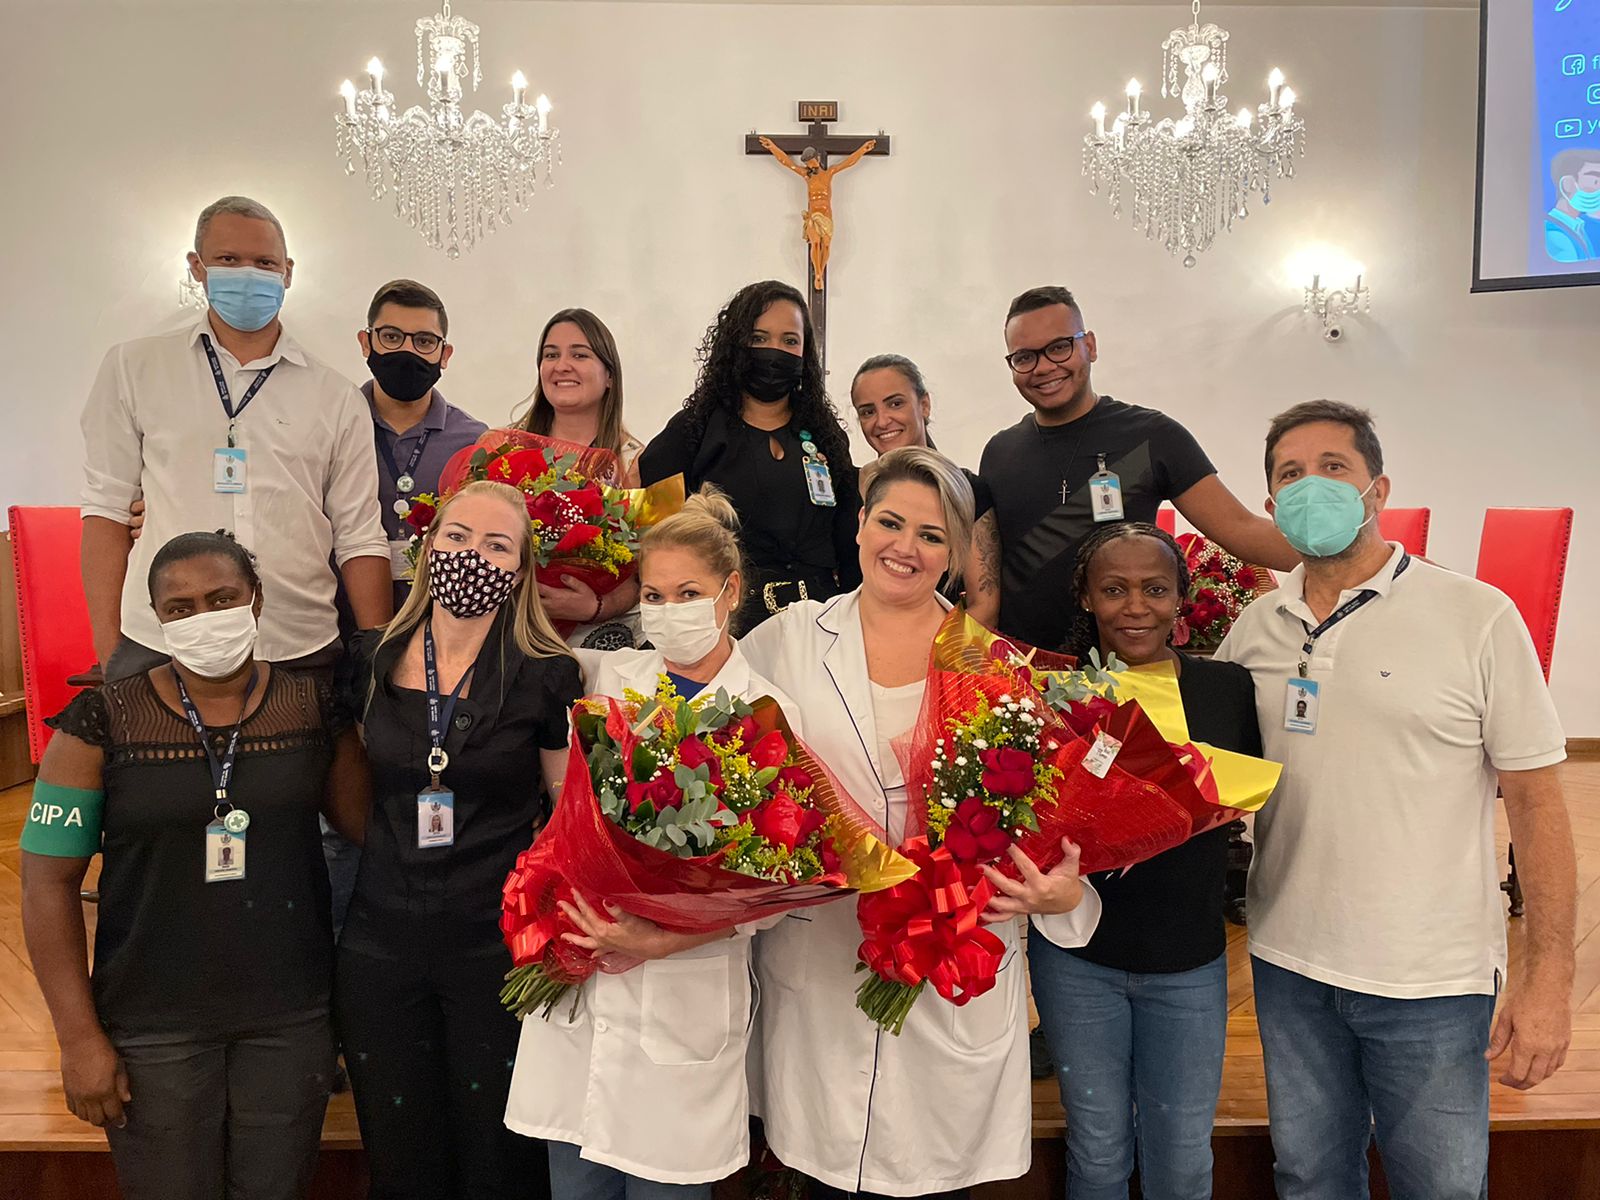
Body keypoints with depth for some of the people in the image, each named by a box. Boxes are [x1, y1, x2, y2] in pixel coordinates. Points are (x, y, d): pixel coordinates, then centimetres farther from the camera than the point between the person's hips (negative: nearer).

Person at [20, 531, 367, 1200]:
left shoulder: (314, 708, -2)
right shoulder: (103, 722, -7)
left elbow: (373, 832, 2)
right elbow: (48, 880, -5)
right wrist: (79, 1037, -7)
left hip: (291, 1018, 2)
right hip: (153, 1028, -1)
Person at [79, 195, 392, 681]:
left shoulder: (336, 398, 8)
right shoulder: (133, 368, 8)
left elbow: (359, 539, 6)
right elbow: (107, 509, 6)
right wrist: (109, 658, 1)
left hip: (301, 653, 1)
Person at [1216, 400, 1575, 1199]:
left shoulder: (1477, 618, -10)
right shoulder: (1254, 630, 1)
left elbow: (1535, 798, -8)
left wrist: (1549, 976, -11)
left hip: (1432, 981, -3)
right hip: (1287, 964, 3)